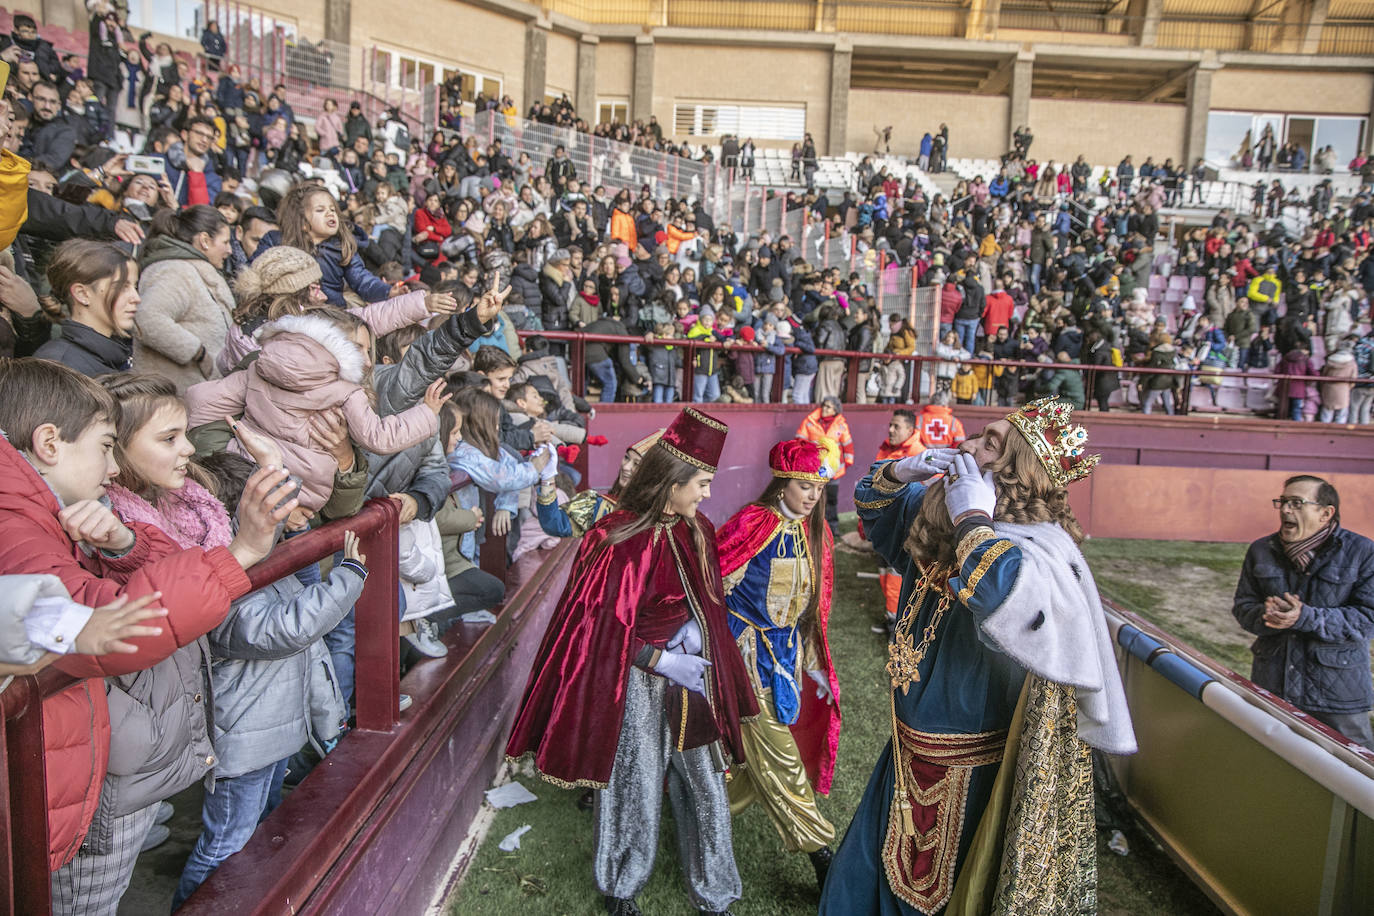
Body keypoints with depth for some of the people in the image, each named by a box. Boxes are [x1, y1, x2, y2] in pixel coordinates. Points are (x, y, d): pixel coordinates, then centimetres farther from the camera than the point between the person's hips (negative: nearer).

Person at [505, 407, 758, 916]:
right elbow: (600, 627, -17)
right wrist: (660, 660, -18)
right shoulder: (619, 541, -20)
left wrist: (692, 628, -8)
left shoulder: (697, 531, 0)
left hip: (692, 678, 6)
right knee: (635, 788, 12)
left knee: (706, 786, 13)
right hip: (635, 686, -5)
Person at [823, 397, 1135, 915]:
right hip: (910, 751, 7)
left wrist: (973, 521, -36)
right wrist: (905, 472, -9)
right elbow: (873, 501, 13)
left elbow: (1014, 604, -50)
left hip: (967, 770, -6)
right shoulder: (934, 510, -5)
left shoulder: (1039, 547, -27)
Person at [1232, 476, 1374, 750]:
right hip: (1270, 685, 3)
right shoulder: (1261, 551, 5)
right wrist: (1265, 615, -18)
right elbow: (1242, 607, 5)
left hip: (1338, 692, -3)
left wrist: (1305, 618, -25)